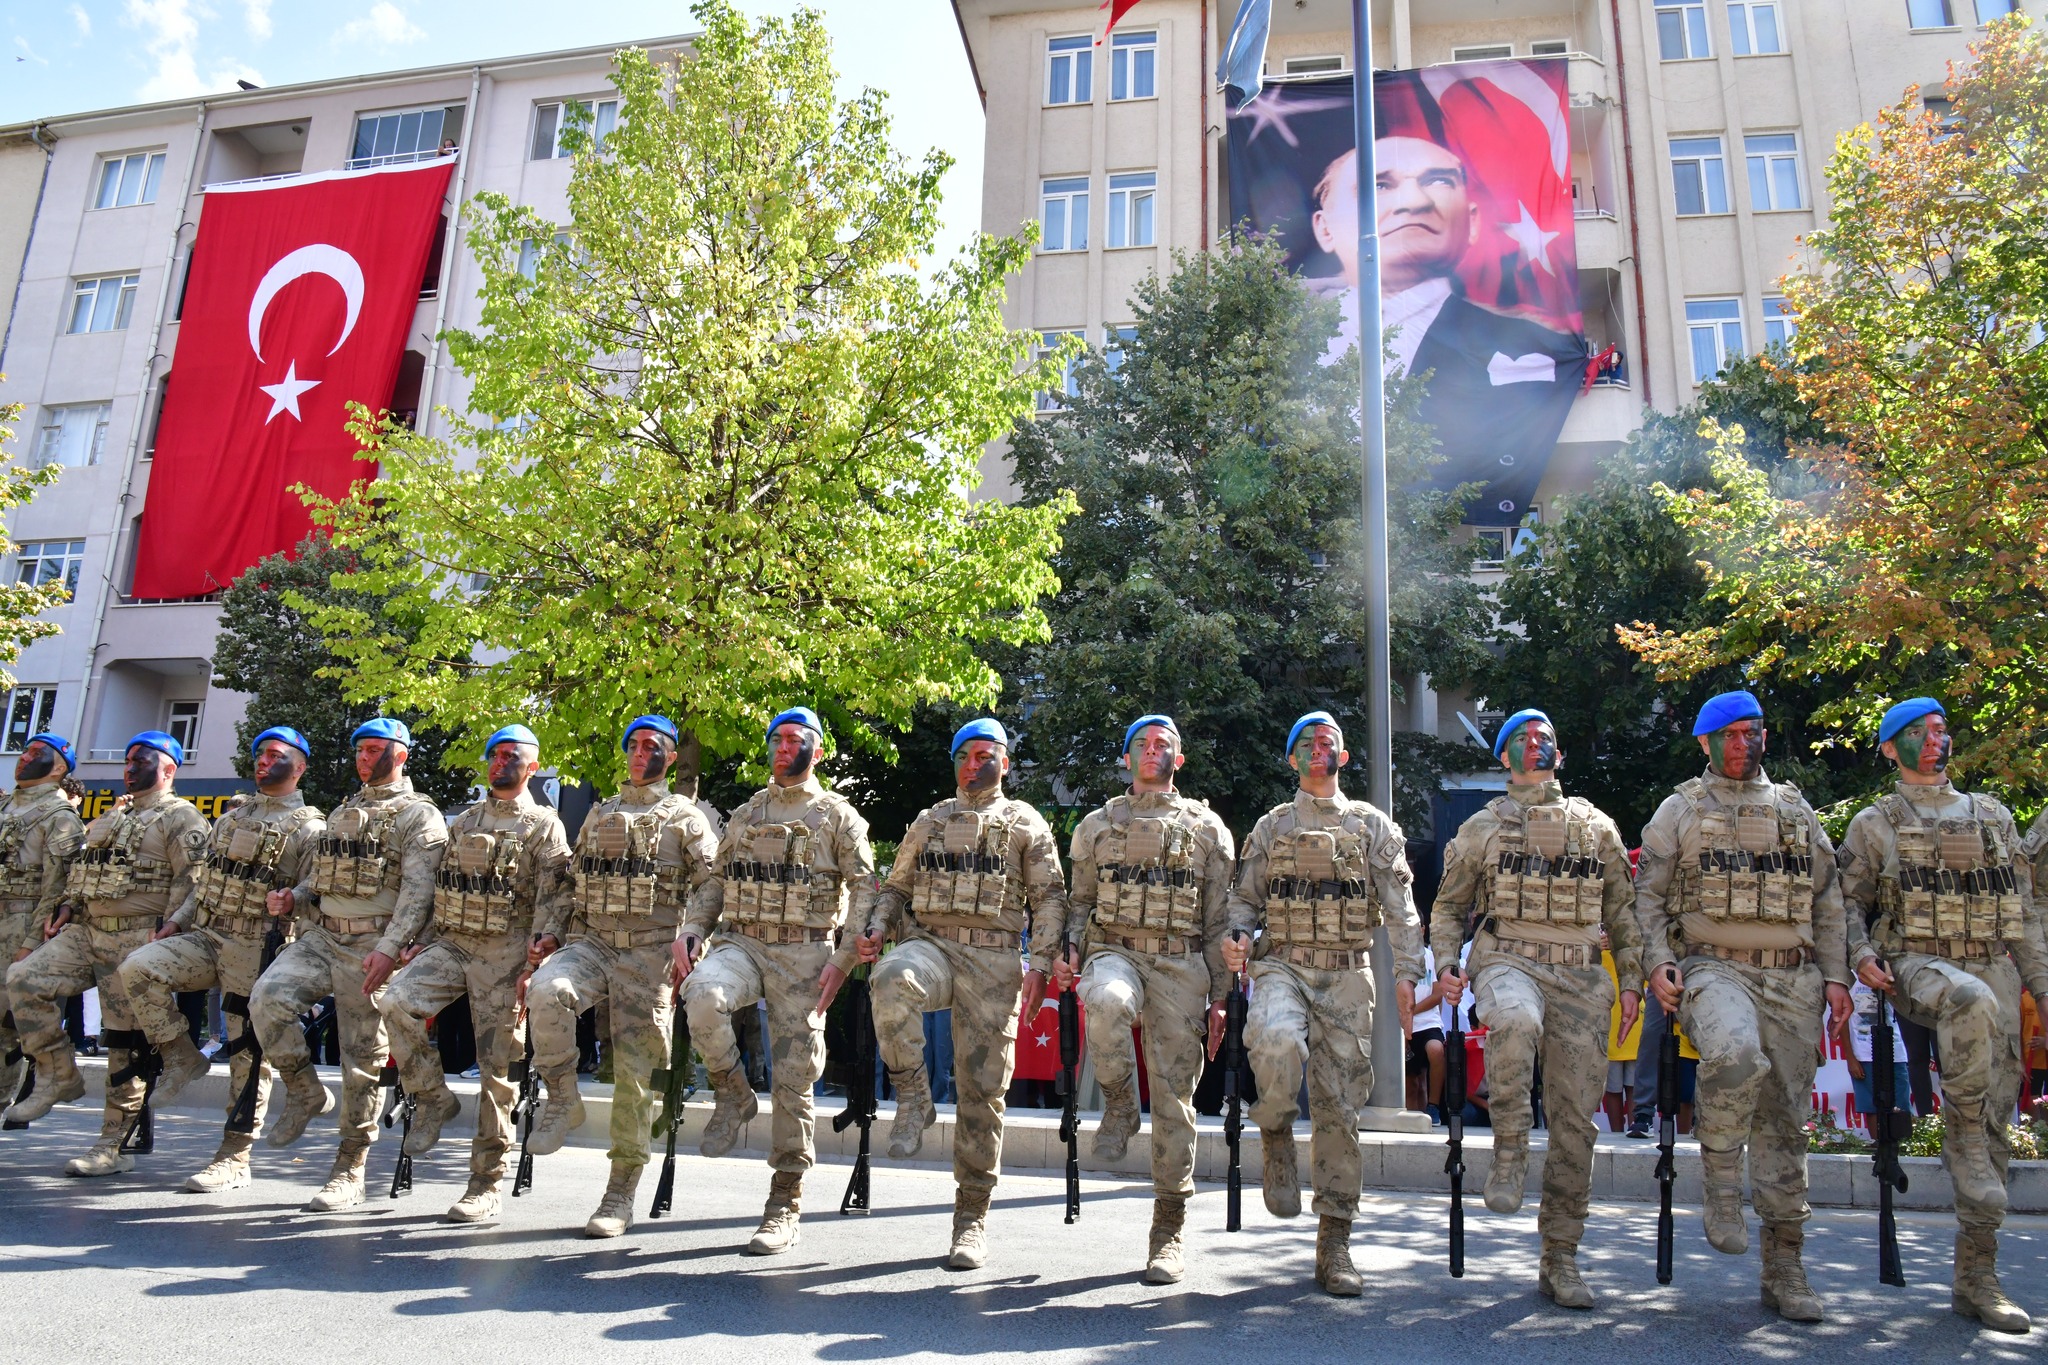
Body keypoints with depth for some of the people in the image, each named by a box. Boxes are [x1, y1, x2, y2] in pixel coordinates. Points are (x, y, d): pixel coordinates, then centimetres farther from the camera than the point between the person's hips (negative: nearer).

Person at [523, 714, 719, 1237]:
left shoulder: (684, 816, 7)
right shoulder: (599, 814, 21)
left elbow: (712, 888, -1)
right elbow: (572, 884, 23)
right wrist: (549, 933, 8)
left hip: (650, 952, -3)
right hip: (590, 941, 3)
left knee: (634, 1071, -3)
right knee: (546, 991, -30)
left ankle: (621, 1193, 9)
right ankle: (562, 1100, -9)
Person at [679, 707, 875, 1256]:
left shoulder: (837, 814, 4)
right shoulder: (745, 815, 18)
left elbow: (864, 888, -2)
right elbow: (715, 880, 18)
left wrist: (844, 957, -13)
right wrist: (693, 929, -1)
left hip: (802, 951, -3)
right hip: (739, 942, 3)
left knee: (794, 1079, -2)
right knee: (702, 996, -31)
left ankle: (785, 1206, 10)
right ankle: (733, 1094, -4)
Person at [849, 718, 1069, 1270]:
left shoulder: (1026, 824, 12)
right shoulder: (929, 822, 20)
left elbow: (1049, 898, 6)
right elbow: (897, 887, 21)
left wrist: (1040, 964, -7)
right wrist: (877, 931, 1)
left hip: (993, 959, -1)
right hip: (929, 944, 2)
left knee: (982, 1089, -2)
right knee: (891, 982, -36)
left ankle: (972, 1215, 10)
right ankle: (913, 1097, -15)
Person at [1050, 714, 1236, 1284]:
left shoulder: (1206, 826, 11)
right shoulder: (1098, 823, 14)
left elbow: (1219, 917, 9)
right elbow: (1080, 900, 17)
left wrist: (1220, 995, 5)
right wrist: (1064, 952, -2)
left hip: (1180, 964, 0)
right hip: (1114, 951, 0)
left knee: (1174, 1095, -1)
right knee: (1107, 1002, -37)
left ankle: (1170, 1231, 10)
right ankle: (1118, 1106, -9)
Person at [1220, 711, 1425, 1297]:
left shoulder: (1372, 825, 11)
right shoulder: (1271, 826, 14)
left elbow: (1400, 904, 6)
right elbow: (1245, 897, 13)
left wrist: (1407, 972, -6)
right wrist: (1237, 936, -8)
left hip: (1348, 975, 1)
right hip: (1282, 966, 0)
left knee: (1339, 1107, 1)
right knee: (1277, 1041, -34)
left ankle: (1334, 1244, 11)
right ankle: (1276, 1136, -3)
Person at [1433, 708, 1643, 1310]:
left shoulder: (1597, 826, 16)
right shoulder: (1484, 825, 11)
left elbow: (1623, 910, 20)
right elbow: (1448, 905, 15)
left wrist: (1632, 980, 10)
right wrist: (1446, 963, 0)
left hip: (1580, 975, 3)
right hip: (1508, 960, -2)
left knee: (1575, 1123, 1)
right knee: (1516, 1020, -40)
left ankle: (1559, 1260, 12)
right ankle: (1509, 1149, -22)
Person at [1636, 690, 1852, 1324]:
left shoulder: (1795, 808, 18)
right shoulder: (1681, 808, 8)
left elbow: (1828, 899, 19)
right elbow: (1648, 893, 6)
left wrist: (1835, 974, 10)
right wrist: (1658, 962, -8)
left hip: (1792, 979, 4)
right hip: (1713, 967, -3)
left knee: (1785, 1119, 4)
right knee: (1736, 1057, -35)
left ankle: (1784, 1269, 15)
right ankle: (1721, 1183, -12)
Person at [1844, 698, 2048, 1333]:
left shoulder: (1992, 815, 18)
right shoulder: (1875, 822, 8)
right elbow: (1848, 901, 8)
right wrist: (1861, 955, -11)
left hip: (1994, 969, 4)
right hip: (1916, 964, -4)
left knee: (1994, 1121, 1)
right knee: (1971, 1001, -41)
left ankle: (1976, 1277, 8)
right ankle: (1964, 1136, -25)